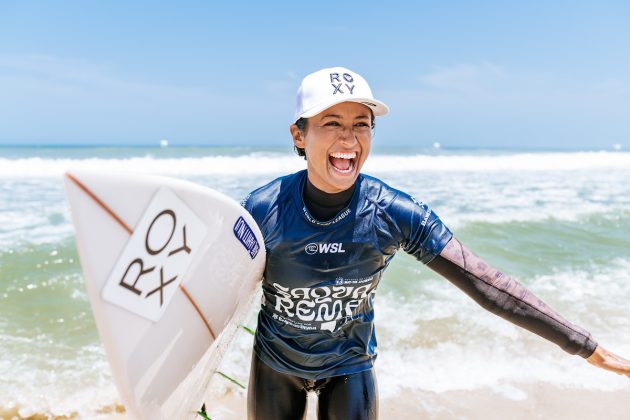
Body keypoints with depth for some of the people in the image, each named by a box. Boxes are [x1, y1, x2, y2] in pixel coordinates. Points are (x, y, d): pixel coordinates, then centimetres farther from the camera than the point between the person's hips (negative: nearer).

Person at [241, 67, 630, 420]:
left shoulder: (394, 214, -24)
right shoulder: (263, 209, -24)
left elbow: (485, 283, -20)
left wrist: (585, 346, -17)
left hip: (350, 367, 0)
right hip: (275, 363, 1)